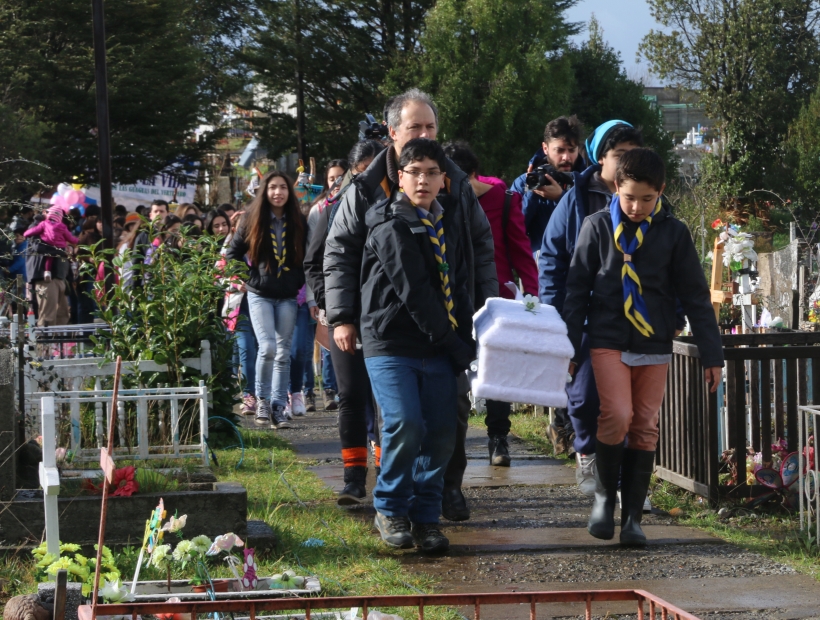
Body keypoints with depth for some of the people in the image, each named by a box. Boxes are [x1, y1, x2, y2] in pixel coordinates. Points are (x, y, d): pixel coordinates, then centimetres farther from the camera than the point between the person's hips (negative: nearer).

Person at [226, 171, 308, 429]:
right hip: (260, 295, -2)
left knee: (283, 352, 2)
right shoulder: (252, 221, 1)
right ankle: (262, 399, 2)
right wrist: (247, 278, 2)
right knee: (268, 347, -16)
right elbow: (232, 253, 8)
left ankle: (278, 408, 7)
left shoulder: (298, 223, 5)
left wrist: (300, 282, 1)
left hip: (288, 297, 2)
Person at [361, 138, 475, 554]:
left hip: (437, 350, 6)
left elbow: (457, 288, 15)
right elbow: (414, 294, -14)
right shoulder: (391, 228, -9)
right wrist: (455, 345, -11)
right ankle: (390, 510, 2)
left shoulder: (445, 225, 14)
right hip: (391, 346, -6)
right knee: (405, 426, -17)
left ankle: (425, 516, 12)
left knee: (442, 433, 1)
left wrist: (464, 342, 1)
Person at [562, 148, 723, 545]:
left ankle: (632, 515, 11)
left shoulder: (673, 233, 1)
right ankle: (604, 493, 5)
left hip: (655, 345, 2)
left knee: (645, 429, 3)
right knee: (617, 416, -17)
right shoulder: (598, 227, 0)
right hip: (608, 342, -1)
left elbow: (696, 295, 5)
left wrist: (711, 353, 3)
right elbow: (577, 289, 4)